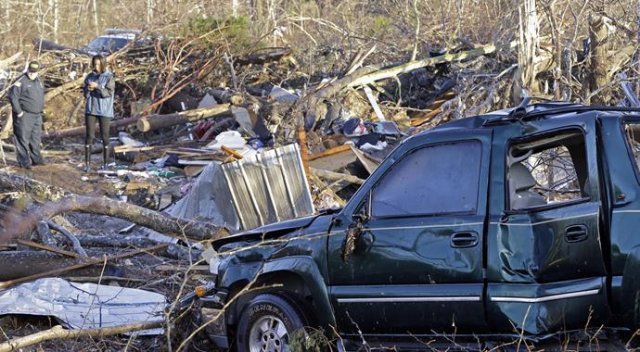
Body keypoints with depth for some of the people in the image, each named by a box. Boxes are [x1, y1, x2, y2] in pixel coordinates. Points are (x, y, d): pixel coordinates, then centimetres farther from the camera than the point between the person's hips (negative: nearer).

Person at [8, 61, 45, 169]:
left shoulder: (38, 81, 13)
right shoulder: (21, 82, -12)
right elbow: (12, 96, -17)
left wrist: (41, 110, 17)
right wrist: (18, 111, -17)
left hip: (37, 115, 8)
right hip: (24, 115, -8)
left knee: (35, 138, 13)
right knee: (23, 139, -5)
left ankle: (36, 159, 22)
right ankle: (24, 161, -3)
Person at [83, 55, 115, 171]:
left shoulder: (109, 77, -6)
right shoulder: (90, 76, 6)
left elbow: (109, 93, -16)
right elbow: (85, 94, 7)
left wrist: (97, 86, -26)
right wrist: (88, 89, -14)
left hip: (104, 111, -3)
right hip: (91, 110, 3)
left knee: (105, 136, 2)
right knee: (89, 135, -1)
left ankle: (105, 163, 10)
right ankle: (87, 163, 0)